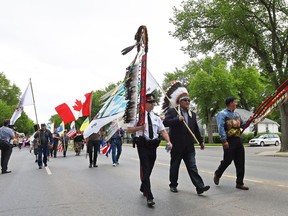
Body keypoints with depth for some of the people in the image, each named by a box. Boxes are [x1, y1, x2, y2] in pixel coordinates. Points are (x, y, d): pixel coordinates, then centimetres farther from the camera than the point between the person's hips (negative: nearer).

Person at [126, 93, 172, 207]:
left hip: (153, 146, 5)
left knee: (149, 170, 16)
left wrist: (168, 141, -10)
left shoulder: (156, 117, 13)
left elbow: (163, 131, 7)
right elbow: (129, 129, 1)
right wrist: (140, 127, -16)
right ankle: (149, 196, -8)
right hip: (142, 146, -5)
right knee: (145, 170, -9)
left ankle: (143, 188, 40)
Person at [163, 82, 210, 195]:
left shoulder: (192, 114, 15)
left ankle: (200, 187, -1)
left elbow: (196, 129, 20)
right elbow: (165, 122, -19)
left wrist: (200, 141, 21)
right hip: (176, 146, -4)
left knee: (192, 167, 1)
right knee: (174, 166, 10)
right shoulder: (172, 111, -4)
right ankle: (173, 185, 25)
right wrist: (178, 119, -25)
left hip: (189, 146, 4)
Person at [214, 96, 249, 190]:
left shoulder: (236, 114, 17)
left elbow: (242, 124, 23)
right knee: (227, 160, -2)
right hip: (229, 140, -7)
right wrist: (224, 140, -22)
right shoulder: (222, 114, -7)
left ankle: (239, 183, 13)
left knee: (240, 162, 5)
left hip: (238, 140, 7)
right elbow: (220, 128, -15)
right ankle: (217, 174, 26)